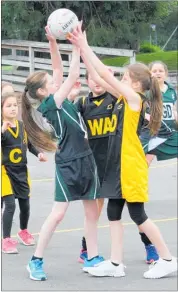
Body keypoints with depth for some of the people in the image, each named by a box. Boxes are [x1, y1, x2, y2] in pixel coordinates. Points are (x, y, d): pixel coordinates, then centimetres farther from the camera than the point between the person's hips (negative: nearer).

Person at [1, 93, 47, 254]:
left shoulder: (22, 126, 1)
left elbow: (29, 144, 14)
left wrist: (38, 153, -2)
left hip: (22, 171, 5)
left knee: (25, 205, 14)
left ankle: (24, 232, 40)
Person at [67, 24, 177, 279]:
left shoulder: (134, 99, -14)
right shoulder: (124, 98, 8)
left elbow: (105, 74, -20)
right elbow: (97, 78, 7)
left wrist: (84, 46, -18)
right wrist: (80, 48, 0)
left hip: (132, 167, -9)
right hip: (118, 165, 9)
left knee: (138, 215, -1)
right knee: (113, 213, 9)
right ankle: (115, 264, 13)